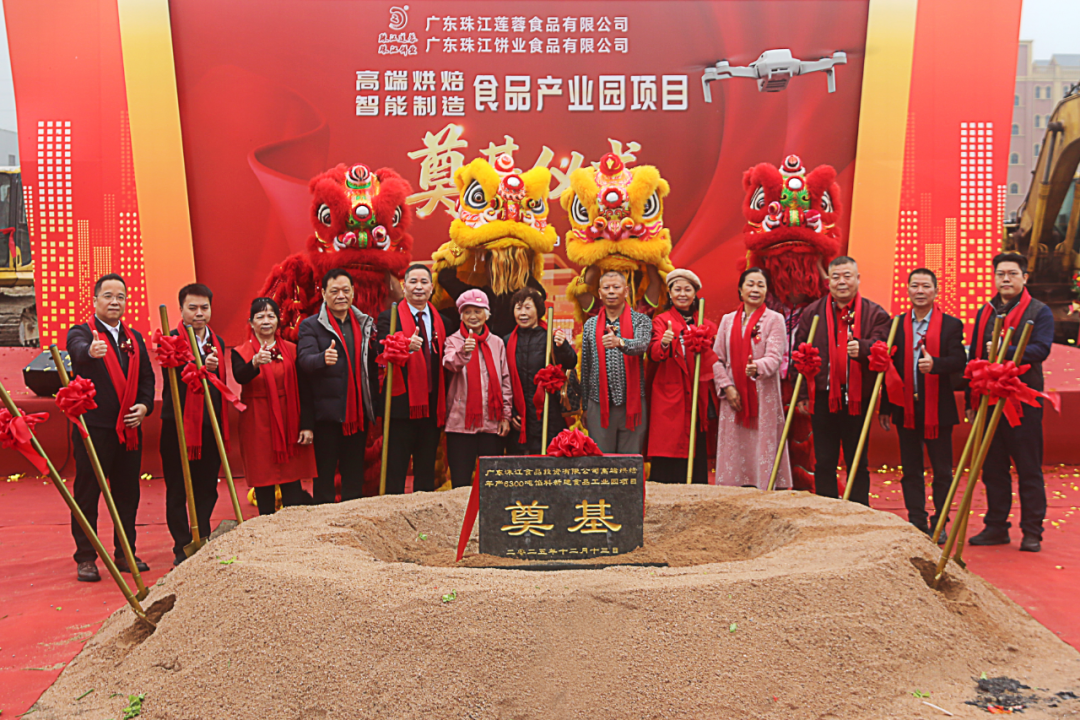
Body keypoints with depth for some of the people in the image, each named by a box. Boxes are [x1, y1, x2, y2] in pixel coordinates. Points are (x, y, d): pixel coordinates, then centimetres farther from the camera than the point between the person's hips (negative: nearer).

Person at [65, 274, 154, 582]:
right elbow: (79, 351, -27)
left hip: (129, 429, 5)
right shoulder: (80, 333, -2)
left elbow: (147, 377, 15)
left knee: (127, 494, 11)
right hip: (93, 428, -5)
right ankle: (85, 558, 11)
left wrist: (144, 405, -2)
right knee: (87, 495, 1)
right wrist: (91, 351, -51)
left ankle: (125, 554, 23)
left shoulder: (134, 338, 15)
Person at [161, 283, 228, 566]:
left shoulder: (217, 343, 15)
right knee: (177, 492, 3)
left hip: (211, 426, 5)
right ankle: (183, 549, 11)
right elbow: (173, 377, -19)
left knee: (207, 490, 8)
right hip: (178, 424, -5)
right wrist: (201, 368, -37)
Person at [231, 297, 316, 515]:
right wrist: (255, 362, -42)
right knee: (263, 480, 3)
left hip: (288, 422, 1)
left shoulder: (291, 350, 7)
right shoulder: (241, 352, 2)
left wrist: (307, 425, -2)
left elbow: (303, 389, 5)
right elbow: (240, 377, -20)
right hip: (257, 424, -1)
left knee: (291, 480, -2)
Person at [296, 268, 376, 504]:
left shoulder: (365, 324, 14)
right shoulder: (311, 325, 0)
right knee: (325, 471, 1)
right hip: (328, 412, -4)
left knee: (354, 473, 11)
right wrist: (323, 359, -36)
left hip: (358, 411, 4)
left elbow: (372, 361, 17)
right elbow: (304, 360, -15)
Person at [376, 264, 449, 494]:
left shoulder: (441, 321, 14)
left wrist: (444, 405, 4)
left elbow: (444, 363, 12)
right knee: (395, 472, -1)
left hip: (432, 407, 4)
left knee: (426, 472, 10)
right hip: (401, 406, -4)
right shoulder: (389, 318, 0)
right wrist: (407, 347, -34)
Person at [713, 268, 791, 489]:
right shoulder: (728, 320, 13)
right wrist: (727, 387, -3)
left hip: (764, 398, -3)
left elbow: (774, 357, -9)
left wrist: (757, 367, -30)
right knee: (735, 450, 2)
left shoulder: (774, 319, 3)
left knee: (763, 447, -6)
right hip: (734, 397, 3)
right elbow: (717, 359, 10)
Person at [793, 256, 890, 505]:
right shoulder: (812, 312, 7)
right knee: (824, 463, 8)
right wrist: (802, 393, 2)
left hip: (858, 398, -1)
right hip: (823, 397, 1)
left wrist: (862, 348, -34)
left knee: (857, 463, 8)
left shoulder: (875, 314, 2)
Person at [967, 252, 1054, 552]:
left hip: (1024, 400, -4)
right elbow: (974, 356, 15)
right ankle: (996, 526, 18)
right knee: (993, 467, 9)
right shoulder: (985, 313, 14)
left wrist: (1004, 352, -30)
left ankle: (1032, 532, 8)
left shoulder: (1040, 312, 0)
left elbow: (1041, 349, -15)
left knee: (1029, 468, 1)